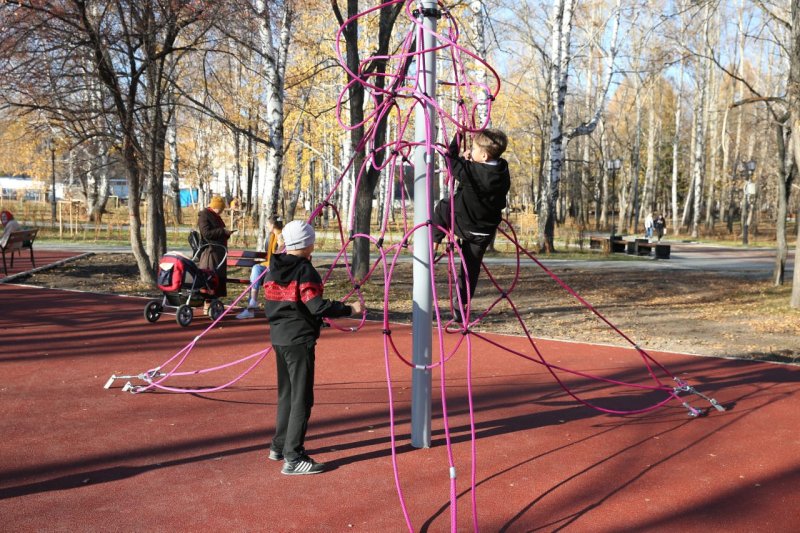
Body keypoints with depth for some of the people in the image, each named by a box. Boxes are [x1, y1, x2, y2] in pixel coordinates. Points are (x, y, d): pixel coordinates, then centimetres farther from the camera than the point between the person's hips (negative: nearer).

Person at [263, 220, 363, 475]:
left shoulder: (274, 268, 9)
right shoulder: (304, 270, -16)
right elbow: (317, 306, -23)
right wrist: (350, 309, -17)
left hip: (279, 337, 9)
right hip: (300, 340, -8)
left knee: (286, 393, 21)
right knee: (302, 398, -2)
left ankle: (279, 446, 32)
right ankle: (293, 457, 0)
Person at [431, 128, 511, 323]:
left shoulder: (471, 171, -25)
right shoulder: (502, 171, -5)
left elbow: (451, 158, -13)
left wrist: (459, 133, -4)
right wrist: (472, 161, 10)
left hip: (463, 224, -5)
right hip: (485, 231, 5)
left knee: (442, 207, 23)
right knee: (471, 267, 15)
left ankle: (433, 243, 29)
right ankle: (461, 305, 20)